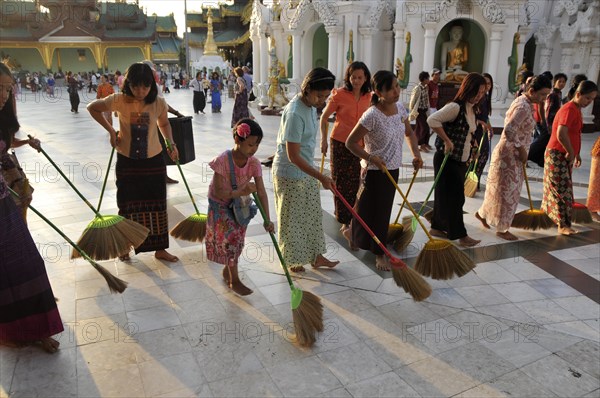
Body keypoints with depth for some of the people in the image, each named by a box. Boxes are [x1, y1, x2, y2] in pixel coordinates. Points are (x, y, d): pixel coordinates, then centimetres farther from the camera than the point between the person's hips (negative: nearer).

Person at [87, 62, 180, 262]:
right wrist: (111, 131, -4)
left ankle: (160, 249, 23)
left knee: (157, 205, 8)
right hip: (127, 161, -1)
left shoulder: (158, 103, -11)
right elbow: (92, 108, 2)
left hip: (154, 161, 1)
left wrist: (171, 143, -7)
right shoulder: (119, 100, -14)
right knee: (127, 206, 11)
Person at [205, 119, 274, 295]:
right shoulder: (223, 161, -28)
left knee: (236, 240, 12)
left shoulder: (254, 163, -15)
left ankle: (227, 271, 37)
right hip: (220, 205, -5)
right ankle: (234, 280, 6)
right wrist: (241, 192, -37)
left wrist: (267, 219, -22)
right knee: (232, 237, -10)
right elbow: (219, 192, -26)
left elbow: (261, 192, -17)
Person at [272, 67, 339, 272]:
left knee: (313, 215, 17)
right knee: (291, 218, 8)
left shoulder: (310, 105, 1)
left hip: (306, 171, 9)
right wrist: (320, 177, -27)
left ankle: (316, 256, 31)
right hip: (289, 174, -9)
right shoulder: (295, 113, -28)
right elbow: (293, 156, -28)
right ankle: (291, 259, 28)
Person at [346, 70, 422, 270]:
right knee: (376, 212, 4)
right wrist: (372, 159, -24)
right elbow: (350, 143, -19)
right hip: (375, 171, -7)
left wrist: (416, 154, 1)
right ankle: (379, 254, 23)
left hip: (393, 169, 7)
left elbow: (409, 133, 16)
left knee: (384, 210, 20)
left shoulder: (400, 108, 0)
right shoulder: (372, 115, -22)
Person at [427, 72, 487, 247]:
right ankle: (461, 235, 6)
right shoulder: (455, 107, -18)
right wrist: (447, 141, -26)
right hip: (447, 159, -9)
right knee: (453, 196, -2)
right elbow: (432, 120, -28)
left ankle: (437, 227, 26)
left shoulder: (471, 109, 12)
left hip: (460, 160, 9)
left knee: (446, 195, 14)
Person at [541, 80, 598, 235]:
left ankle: (548, 209, 31)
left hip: (565, 155, 9)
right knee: (563, 189, -7)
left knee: (557, 187, 17)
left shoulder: (577, 109, 13)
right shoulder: (569, 109, -19)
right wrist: (571, 153, -18)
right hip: (557, 154, -9)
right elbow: (561, 134, -31)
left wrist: (576, 154, 18)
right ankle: (563, 225, -2)